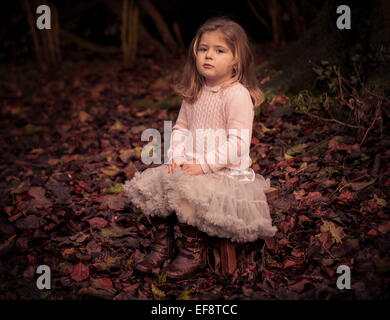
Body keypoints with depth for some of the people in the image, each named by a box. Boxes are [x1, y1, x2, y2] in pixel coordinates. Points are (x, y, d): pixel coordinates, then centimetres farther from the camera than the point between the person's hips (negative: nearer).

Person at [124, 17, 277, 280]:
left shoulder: (237, 94, -15)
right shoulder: (195, 93, 10)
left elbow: (238, 143, -20)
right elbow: (181, 128, 14)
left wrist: (203, 164, -23)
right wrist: (175, 157, -5)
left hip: (226, 171, -7)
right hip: (191, 166, 8)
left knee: (183, 191, -29)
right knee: (149, 187, -6)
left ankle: (194, 253, -6)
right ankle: (163, 245, 13)